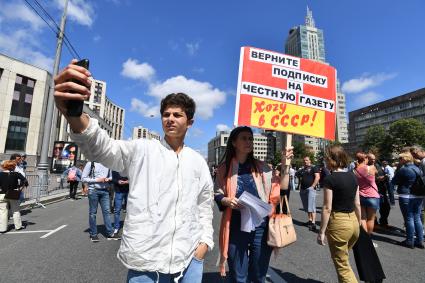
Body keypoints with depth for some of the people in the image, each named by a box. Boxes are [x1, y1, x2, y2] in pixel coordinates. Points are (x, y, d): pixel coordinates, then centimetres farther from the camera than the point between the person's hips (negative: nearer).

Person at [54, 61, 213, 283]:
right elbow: (102, 148, -22)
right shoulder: (142, 150, -4)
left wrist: (205, 240, 2)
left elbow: (205, 206, 12)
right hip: (145, 260, -2)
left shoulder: (198, 162, 7)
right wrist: (74, 114, -40)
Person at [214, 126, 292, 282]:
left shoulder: (262, 167, 3)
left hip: (261, 227, 2)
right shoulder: (225, 168, -2)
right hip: (236, 228, -1)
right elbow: (217, 195, 5)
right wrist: (226, 200, -15)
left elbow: (280, 191, 0)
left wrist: (285, 166, -8)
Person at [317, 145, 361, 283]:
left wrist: (322, 231, -10)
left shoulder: (329, 179, -17)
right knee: (343, 258, 26)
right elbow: (357, 204, 10)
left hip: (338, 222, -7)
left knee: (342, 265, 10)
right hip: (353, 221, 7)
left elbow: (327, 208, -17)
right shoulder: (352, 176, 4)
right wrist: (358, 223, 22)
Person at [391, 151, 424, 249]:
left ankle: (410, 241, 10)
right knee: (417, 218, 14)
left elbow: (394, 182, -7)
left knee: (409, 219, 1)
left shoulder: (403, 170, -15)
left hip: (406, 197, -7)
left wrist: (397, 172, 5)